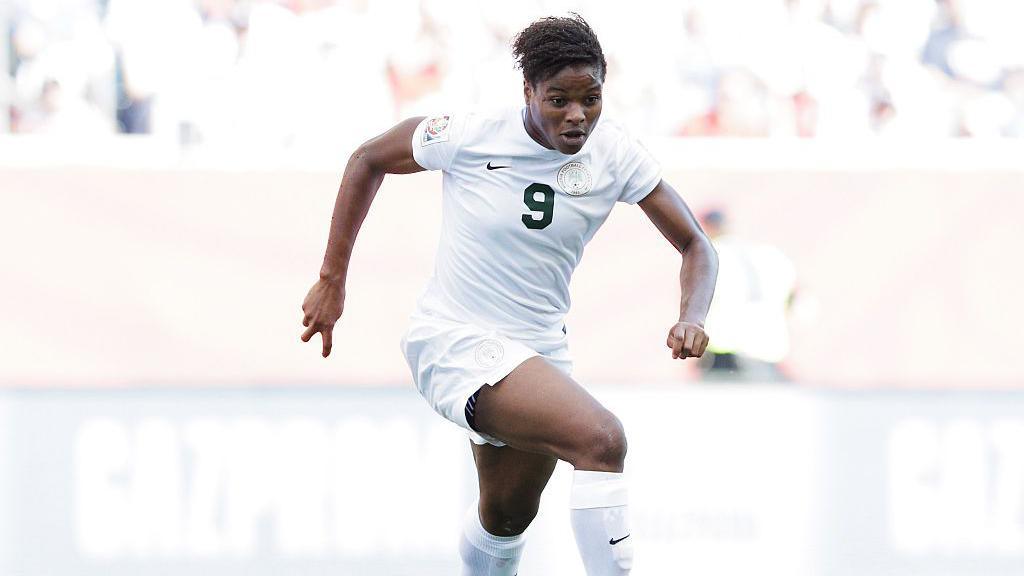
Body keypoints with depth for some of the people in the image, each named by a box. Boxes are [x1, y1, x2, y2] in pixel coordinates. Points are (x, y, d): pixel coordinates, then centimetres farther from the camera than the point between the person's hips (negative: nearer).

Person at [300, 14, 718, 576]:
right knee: (602, 439, -27)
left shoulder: (615, 155, -8)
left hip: (539, 351, 6)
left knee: (508, 516, 21)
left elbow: (695, 246, -2)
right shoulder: (469, 137, -17)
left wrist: (691, 319, -24)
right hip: (455, 341, -6)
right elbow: (368, 159, 0)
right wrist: (332, 280, 1)